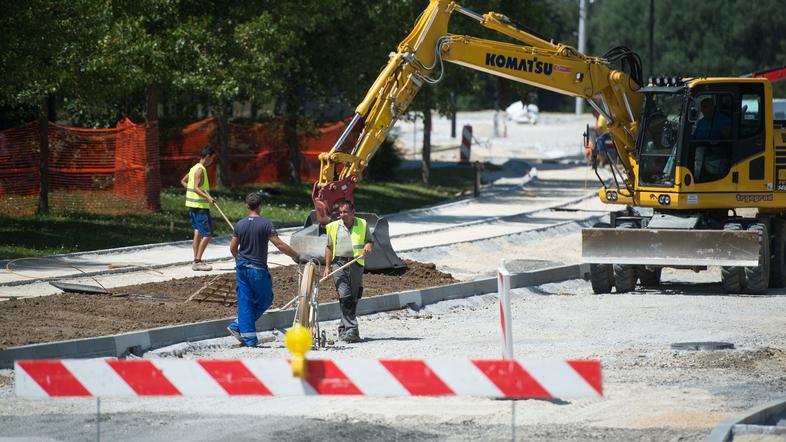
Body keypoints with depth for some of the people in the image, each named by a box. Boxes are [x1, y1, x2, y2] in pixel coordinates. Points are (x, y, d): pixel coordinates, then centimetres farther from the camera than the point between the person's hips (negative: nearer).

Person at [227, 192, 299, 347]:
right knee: (264, 300, 11)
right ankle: (238, 326, 2)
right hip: (258, 269, -5)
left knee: (245, 301, 8)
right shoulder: (265, 224, -12)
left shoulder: (240, 225, 2)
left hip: (242, 268, 5)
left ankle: (249, 339, 4)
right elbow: (279, 244, -14)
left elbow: (233, 247, 10)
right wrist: (295, 256, -2)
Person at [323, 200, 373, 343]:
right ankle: (351, 330, -18)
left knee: (353, 298, 4)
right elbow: (329, 247, 14)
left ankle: (344, 329, 18)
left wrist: (368, 246, -11)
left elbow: (370, 241, 14)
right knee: (345, 296, -15)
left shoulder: (362, 225, 10)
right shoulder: (334, 226, 11)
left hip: (356, 265, 1)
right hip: (338, 263, -1)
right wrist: (327, 267, 6)